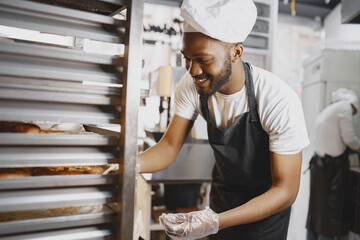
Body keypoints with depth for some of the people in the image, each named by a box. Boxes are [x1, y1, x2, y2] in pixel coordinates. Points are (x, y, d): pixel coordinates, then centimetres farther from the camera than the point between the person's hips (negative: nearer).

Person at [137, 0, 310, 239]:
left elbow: (286, 190, -28)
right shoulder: (192, 85, -19)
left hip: (268, 205, -3)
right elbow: (169, 147, -12)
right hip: (222, 194, 4)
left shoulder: (279, 101, -33)